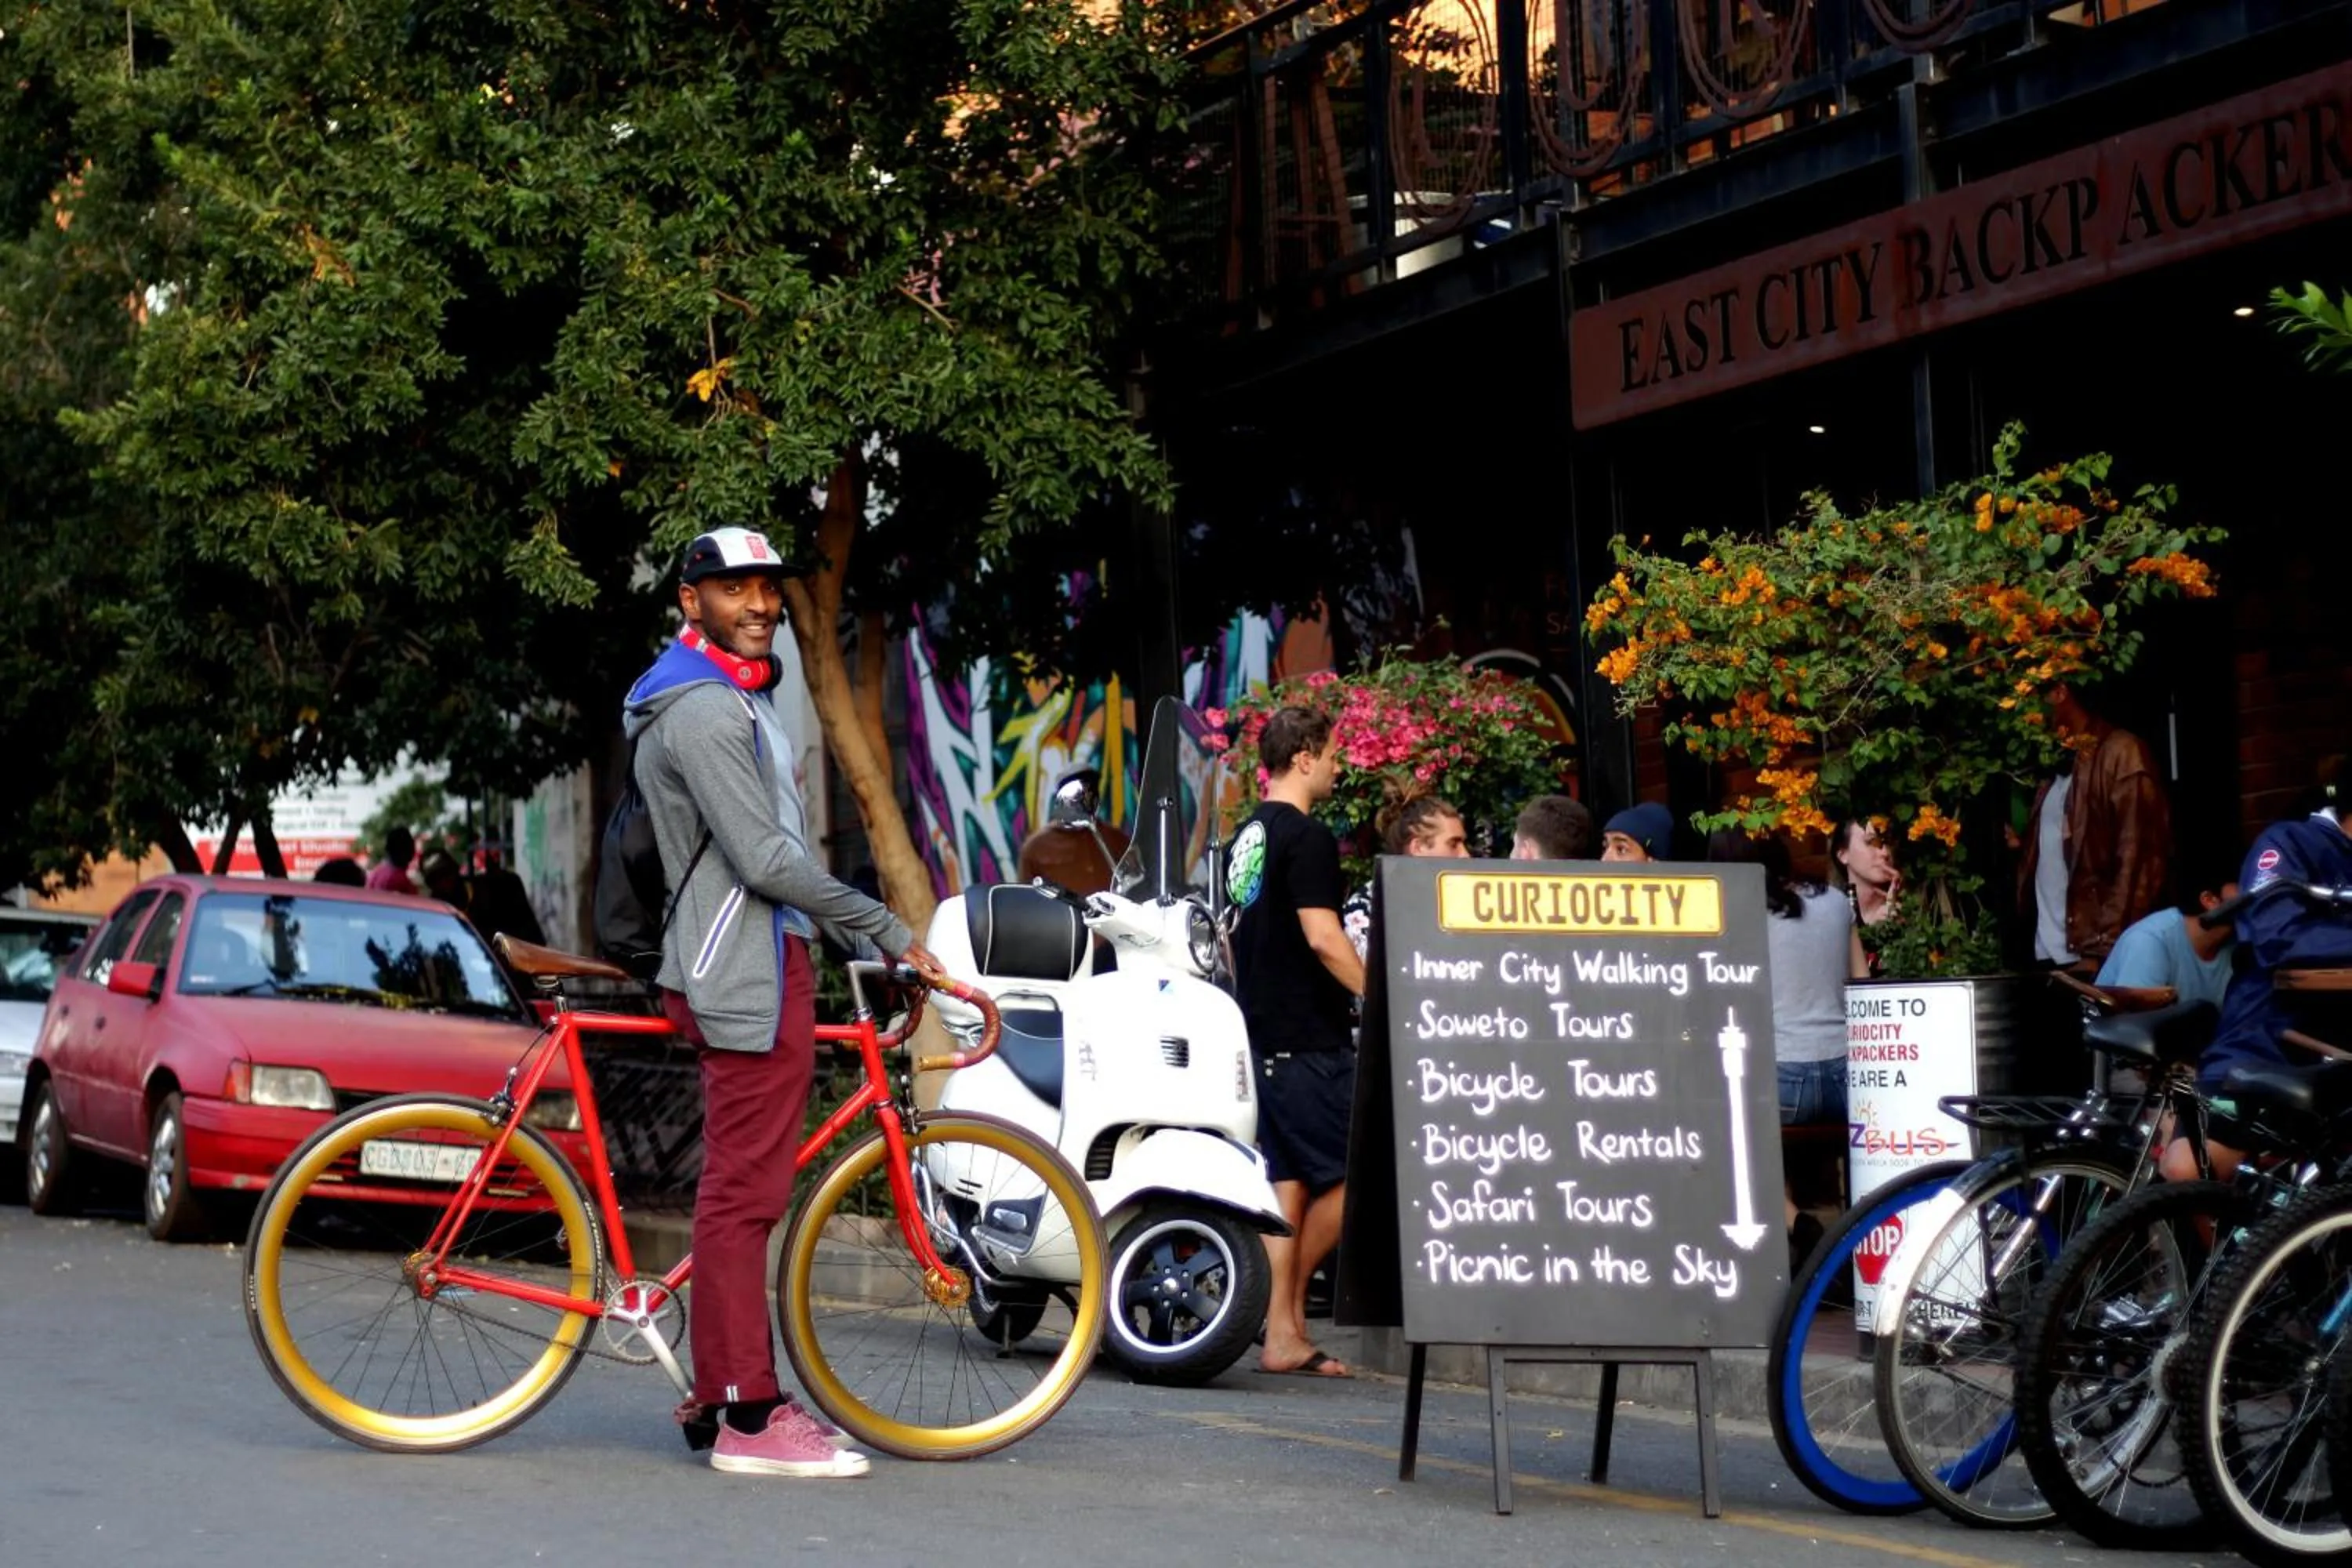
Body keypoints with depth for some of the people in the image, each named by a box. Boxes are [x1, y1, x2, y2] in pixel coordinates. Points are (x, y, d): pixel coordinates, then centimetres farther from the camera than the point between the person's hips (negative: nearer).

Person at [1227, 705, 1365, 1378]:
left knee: (1287, 1179, 9)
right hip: (1308, 1039, -9)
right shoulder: (1306, 838, -13)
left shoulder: (1246, 838, 16)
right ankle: (1288, 1309, 1)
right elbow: (1323, 938, -20)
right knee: (1350, 1172, -3)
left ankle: (1284, 1334, 8)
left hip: (1260, 1035, 9)